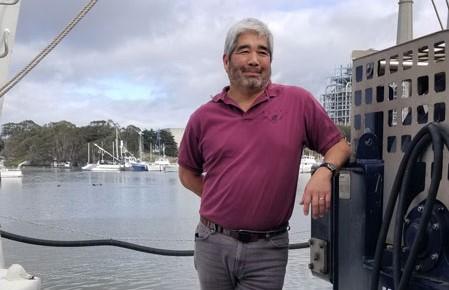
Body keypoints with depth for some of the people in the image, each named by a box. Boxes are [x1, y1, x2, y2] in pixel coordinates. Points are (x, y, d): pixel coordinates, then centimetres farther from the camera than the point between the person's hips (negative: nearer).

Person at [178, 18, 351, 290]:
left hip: (268, 249, -2)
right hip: (213, 244, 2)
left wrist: (324, 171, -16)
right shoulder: (204, 117, 3)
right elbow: (188, 173, 16)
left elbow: (340, 145, 4)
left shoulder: (298, 102, -3)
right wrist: (223, 199, 4)